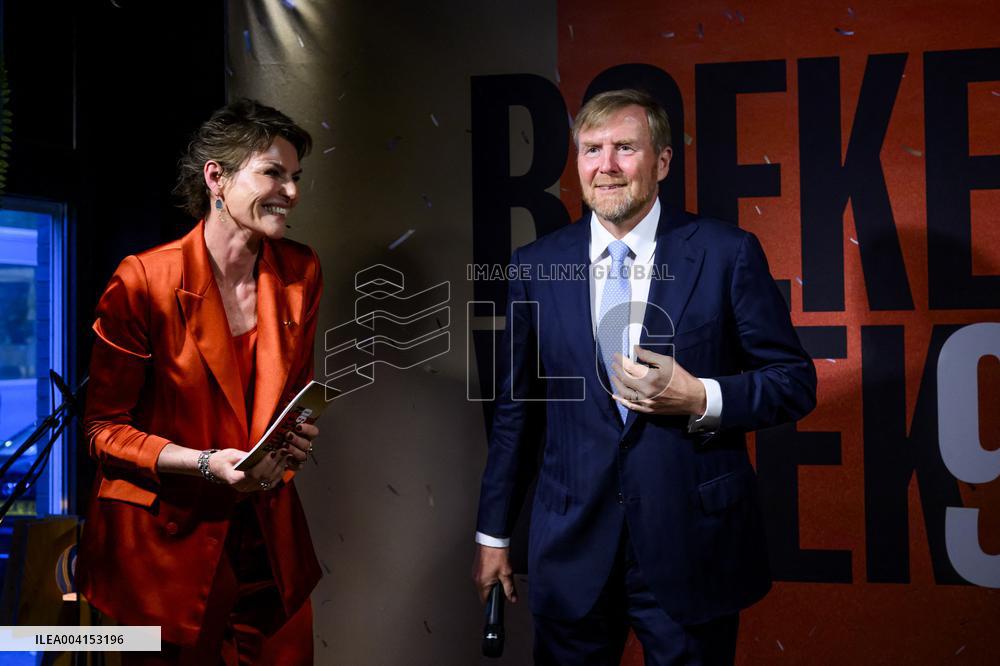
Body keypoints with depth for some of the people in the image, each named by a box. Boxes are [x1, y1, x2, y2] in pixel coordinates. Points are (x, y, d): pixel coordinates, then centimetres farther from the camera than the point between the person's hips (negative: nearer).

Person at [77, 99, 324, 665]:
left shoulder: (300, 272, -1)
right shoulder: (144, 281, -15)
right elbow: (105, 428, -9)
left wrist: (299, 435, -8)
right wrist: (206, 463, -21)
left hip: (266, 534, 4)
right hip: (165, 538, -4)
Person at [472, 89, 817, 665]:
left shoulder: (727, 253, -6)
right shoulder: (537, 266, 2)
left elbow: (796, 381, -1)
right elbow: (515, 407, 8)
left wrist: (701, 399, -20)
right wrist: (494, 532, 11)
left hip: (692, 548, -2)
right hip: (572, 547, 2)